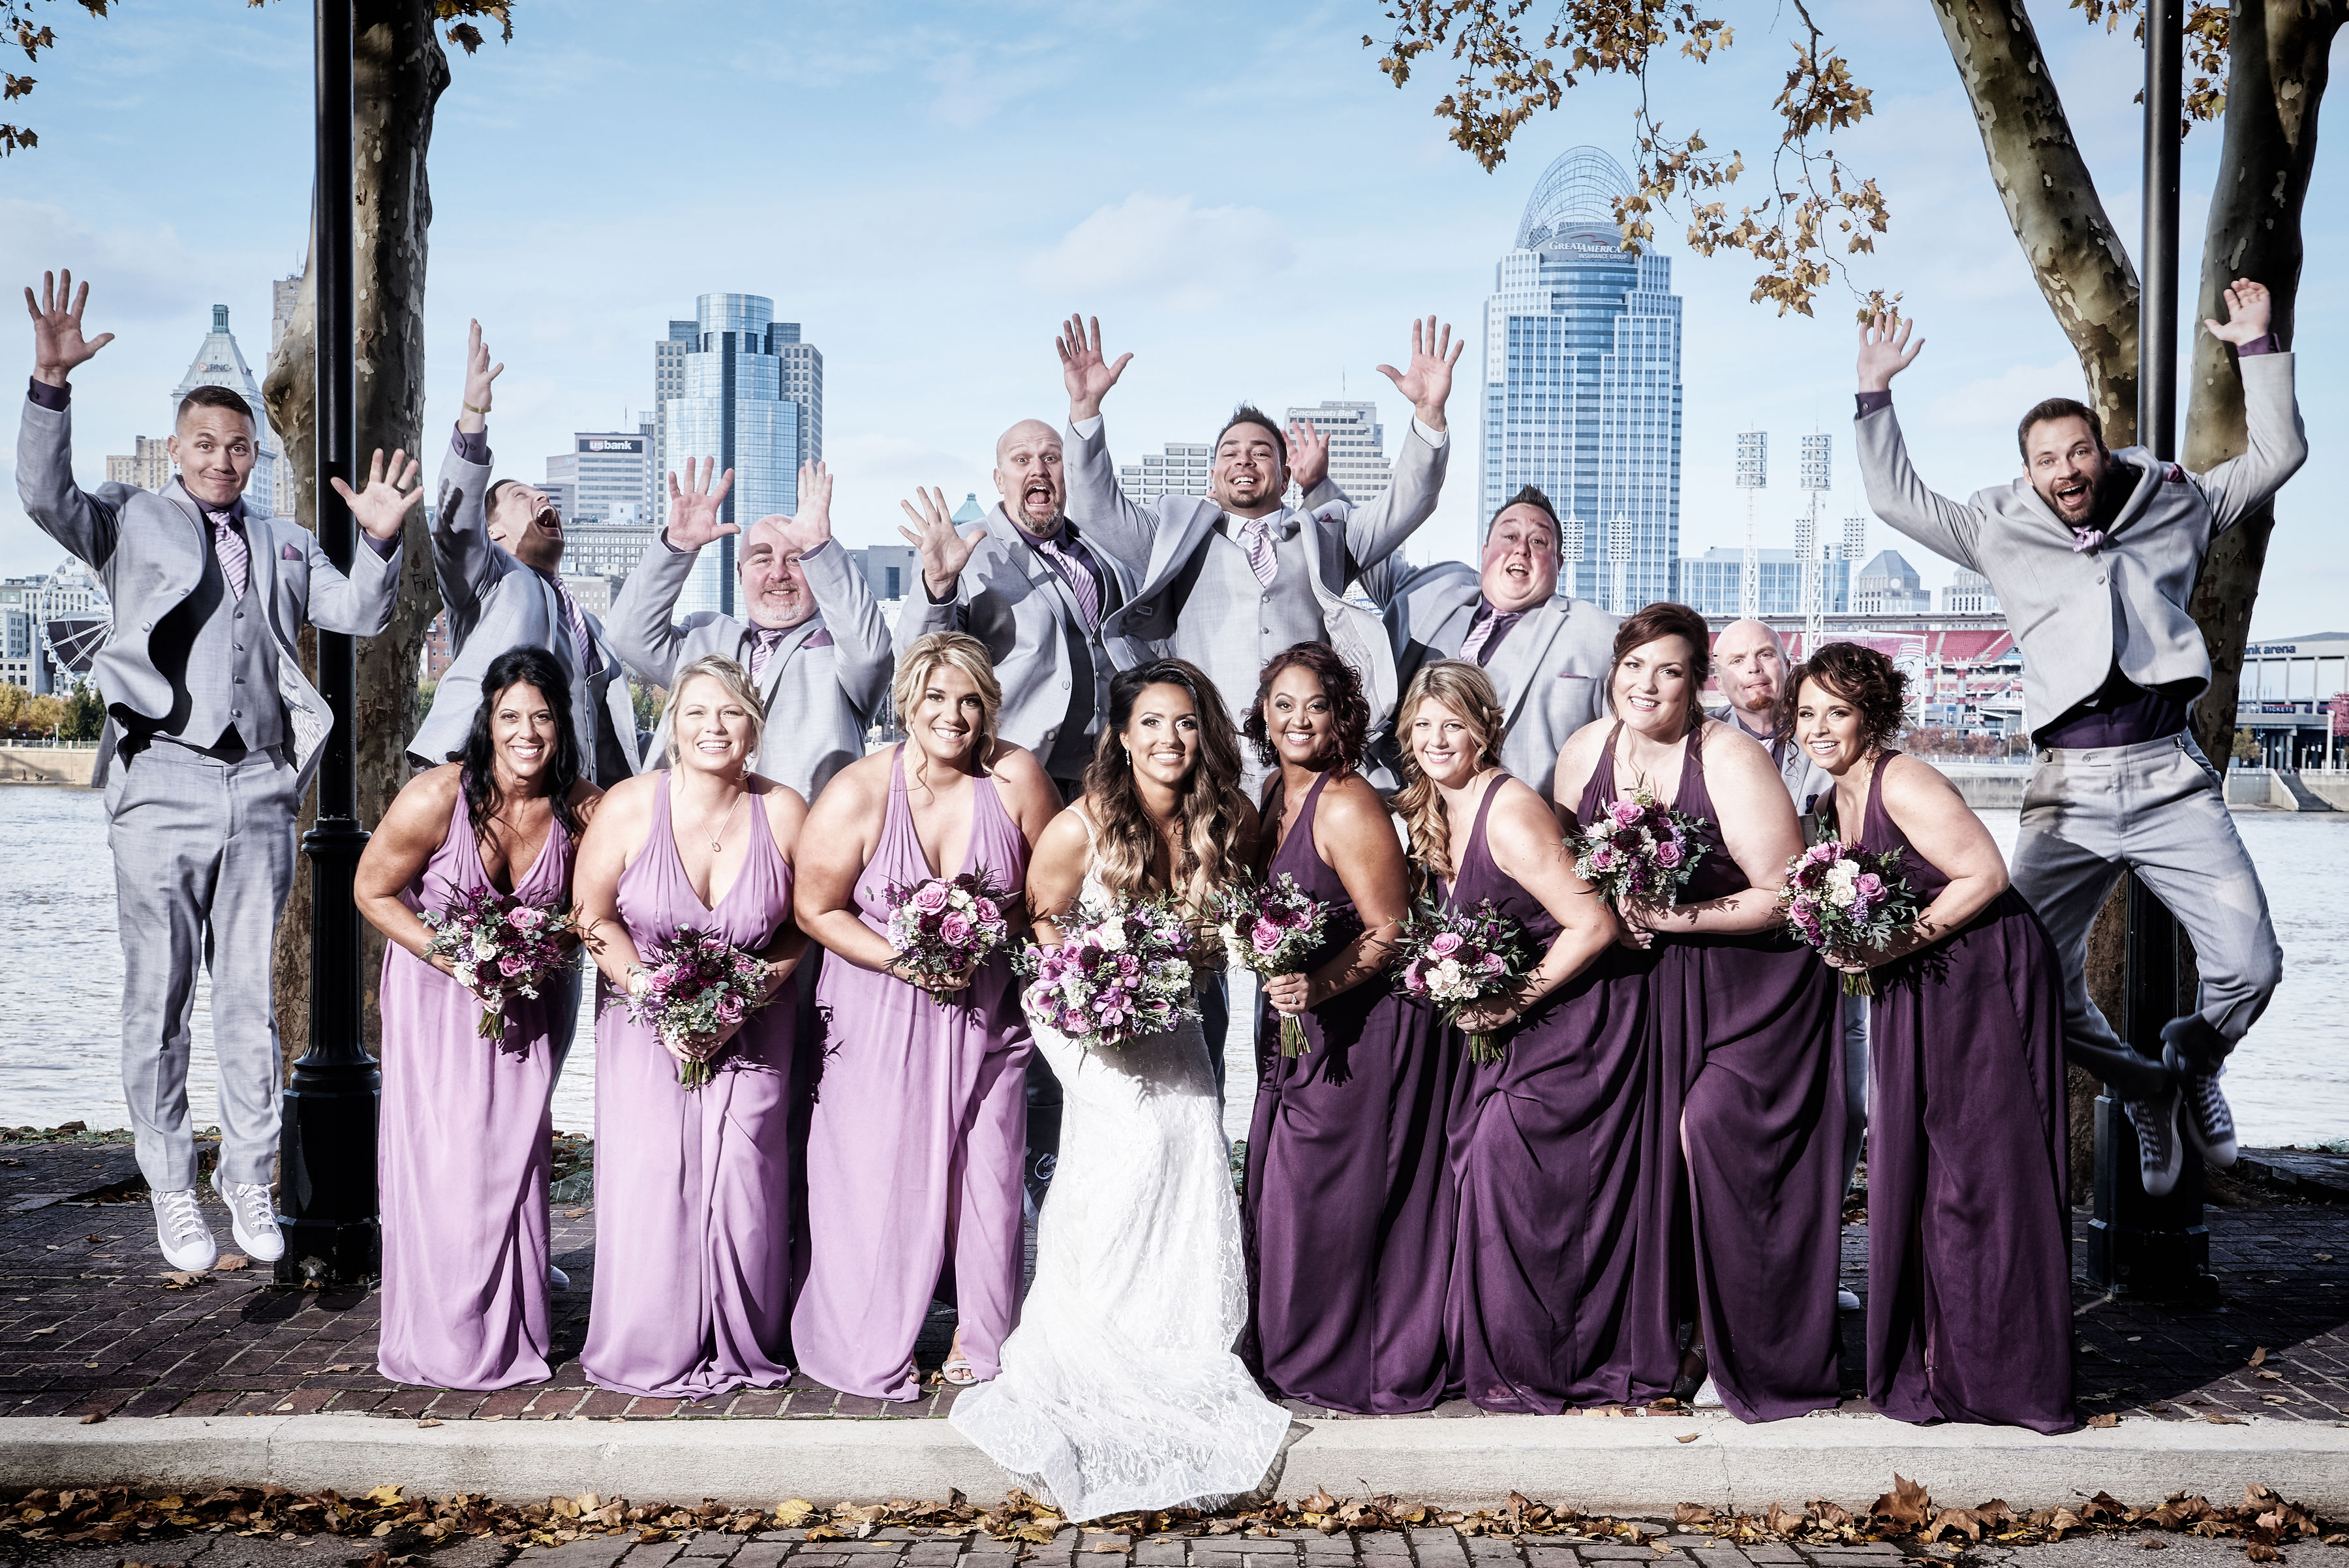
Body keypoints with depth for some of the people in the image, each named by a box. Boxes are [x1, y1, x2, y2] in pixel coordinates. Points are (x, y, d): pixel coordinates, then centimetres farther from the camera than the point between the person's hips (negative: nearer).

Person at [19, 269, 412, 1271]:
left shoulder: (286, 545, 20)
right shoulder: (132, 522, 11)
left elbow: (362, 616, 12)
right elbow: (45, 496, -7)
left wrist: (381, 544, -6)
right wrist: (52, 383, -19)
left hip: (261, 791, 3)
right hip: (163, 785, -2)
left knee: (250, 998, 7)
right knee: (159, 1001, 3)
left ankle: (249, 1180, 18)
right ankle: (171, 1190, 15)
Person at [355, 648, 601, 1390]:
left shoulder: (583, 809, -13)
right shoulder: (435, 798, -21)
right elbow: (373, 891, -8)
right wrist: (450, 956, -19)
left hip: (526, 996, 2)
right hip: (434, 990, -2)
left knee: (514, 1156, 1)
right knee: (439, 1158, -4)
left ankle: (512, 1337, 15)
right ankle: (444, 1344, 13)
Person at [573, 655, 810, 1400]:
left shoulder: (783, 812, -7)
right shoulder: (629, 806, -10)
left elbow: (802, 924, 2)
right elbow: (592, 915, -1)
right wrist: (654, 996, -11)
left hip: (751, 1025, 0)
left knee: (743, 1178, -6)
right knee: (649, 1177, -5)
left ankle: (744, 1346, 13)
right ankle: (652, 1352, 14)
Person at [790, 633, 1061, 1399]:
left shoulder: (1017, 778, -8)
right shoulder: (857, 794, -12)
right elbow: (817, 910, -5)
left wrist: (988, 944, -13)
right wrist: (901, 960, -16)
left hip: (986, 1010, 2)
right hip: (880, 1012, -1)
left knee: (986, 1176, 5)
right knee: (880, 1178, 3)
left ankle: (978, 1339, 26)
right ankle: (873, 1350, 24)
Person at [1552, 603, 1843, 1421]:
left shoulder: (1730, 762, -17)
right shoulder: (1584, 753, 0)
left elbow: (1784, 896, -17)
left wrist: (1673, 917, -21)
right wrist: (1610, 911, -5)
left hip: (1754, 984, -5)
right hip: (1651, 986, 5)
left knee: (1710, 1136, -15)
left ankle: (1746, 1353, 2)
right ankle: (1684, 1334, 17)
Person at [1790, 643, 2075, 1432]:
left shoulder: (1903, 783, -15)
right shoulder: (1842, 797, 11)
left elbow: (1985, 875, -20)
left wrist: (1897, 946, -20)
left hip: (1989, 980, -9)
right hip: (1917, 997, 9)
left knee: (1978, 1171, -4)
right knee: (1913, 1167, 10)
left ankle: (1997, 1372, 6)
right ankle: (1933, 1359, 21)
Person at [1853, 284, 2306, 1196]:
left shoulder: (2175, 507, 17)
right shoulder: (2002, 535, 16)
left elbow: (2277, 454, 22)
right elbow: (1896, 499, 18)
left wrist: (2257, 348, 17)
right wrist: (1876, 395, 13)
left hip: (2171, 778, 0)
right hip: (2069, 787, 0)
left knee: (2250, 965, -12)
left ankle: (2194, 1061, 23)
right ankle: (2141, 1087, 19)